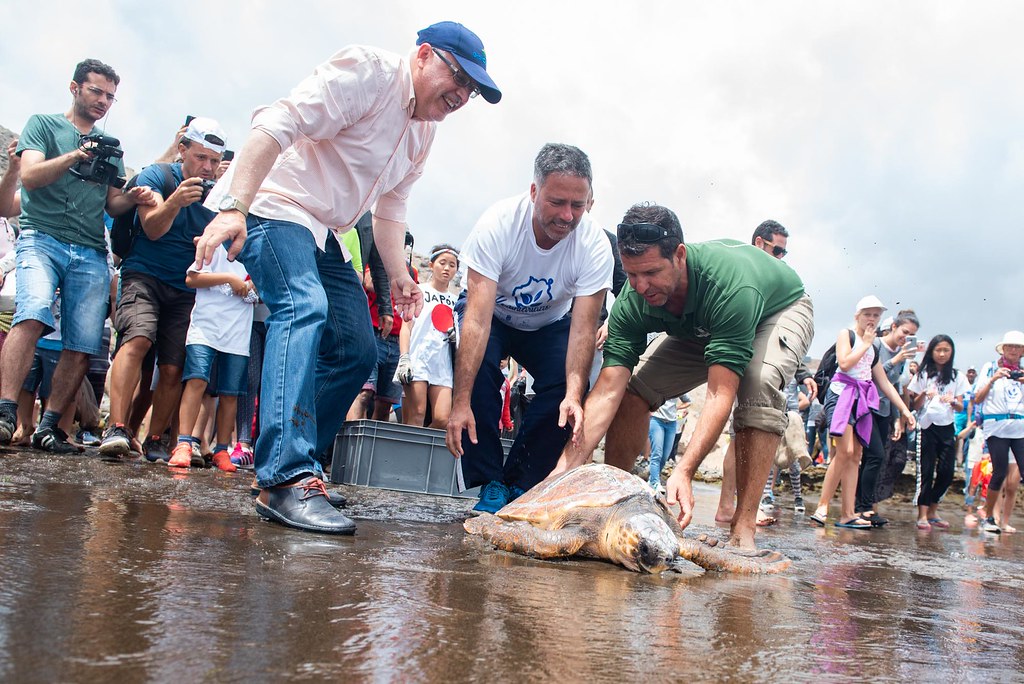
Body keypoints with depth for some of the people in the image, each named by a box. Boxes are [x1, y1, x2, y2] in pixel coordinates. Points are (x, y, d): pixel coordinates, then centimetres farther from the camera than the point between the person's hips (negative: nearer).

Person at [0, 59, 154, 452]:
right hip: (42, 239, -4)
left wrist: (133, 198, -2)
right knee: (33, 314, -28)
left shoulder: (110, 147, 24)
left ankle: (48, 427, 0)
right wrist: (74, 156, -16)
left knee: (83, 345, -7)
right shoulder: (43, 124, 13)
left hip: (91, 254, 4)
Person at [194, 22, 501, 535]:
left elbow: (390, 209, 19)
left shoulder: (423, 131, 14)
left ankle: (280, 477, 6)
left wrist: (399, 276, 6)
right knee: (305, 308, -31)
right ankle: (289, 478, -36)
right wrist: (233, 209, -33)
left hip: (321, 233, 10)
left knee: (356, 350, 1)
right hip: (269, 203, -9)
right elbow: (277, 126, -24)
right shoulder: (366, 71, -14)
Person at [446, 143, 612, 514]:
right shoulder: (498, 224, -34)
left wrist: (574, 393, -47)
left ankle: (520, 484, -5)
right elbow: (477, 319, -39)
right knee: (478, 367, -31)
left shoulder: (594, 245, -28)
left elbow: (583, 329, -29)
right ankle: (491, 485, -17)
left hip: (548, 324, 2)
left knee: (567, 384, -23)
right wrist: (460, 403, -45)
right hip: (492, 313, -2)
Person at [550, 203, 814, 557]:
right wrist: (566, 469, -41)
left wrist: (684, 472, -57)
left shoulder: (731, 285, -45)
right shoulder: (633, 302, -28)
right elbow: (608, 391, -33)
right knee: (633, 386, -11)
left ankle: (743, 530, -34)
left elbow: (720, 394, -47)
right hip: (700, 327, 5)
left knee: (758, 383, -36)